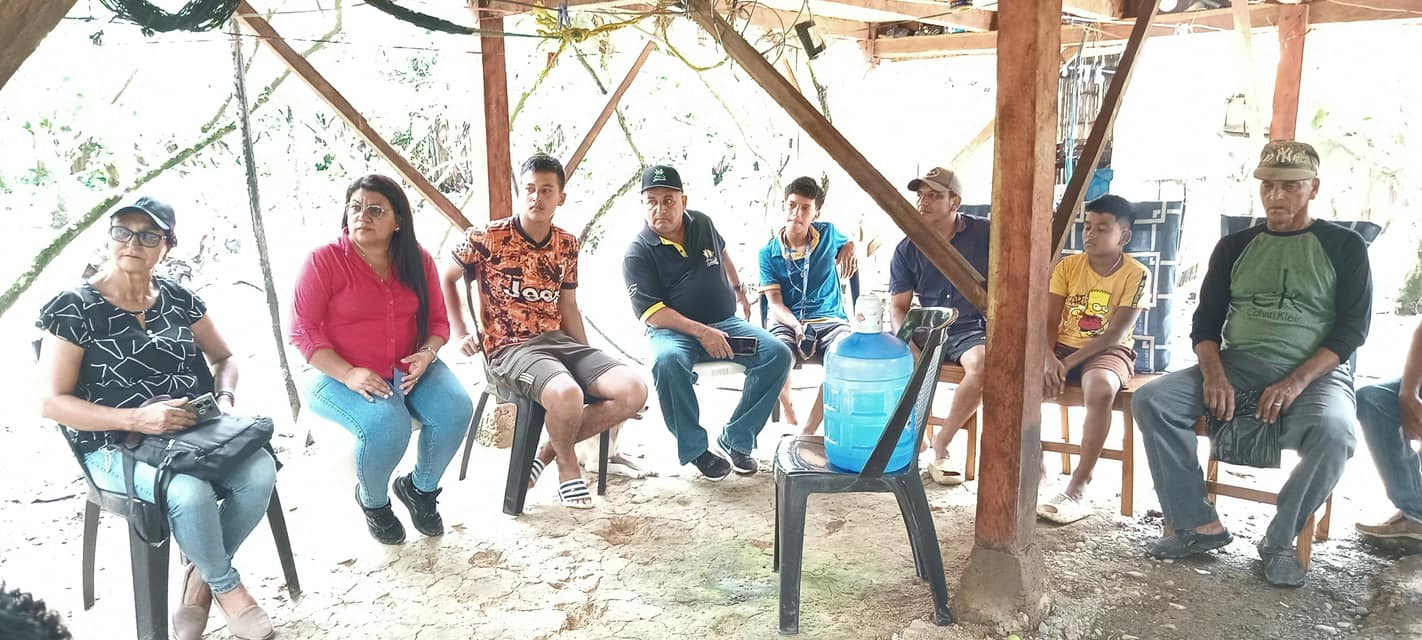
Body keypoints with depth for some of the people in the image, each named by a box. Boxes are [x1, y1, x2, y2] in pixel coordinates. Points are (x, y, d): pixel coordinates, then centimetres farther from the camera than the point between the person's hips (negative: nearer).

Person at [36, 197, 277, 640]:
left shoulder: (179, 299, 8)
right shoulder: (75, 308, -6)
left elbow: (223, 358, 19)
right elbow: (52, 402, -9)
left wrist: (224, 397, -4)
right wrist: (137, 419, -21)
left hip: (191, 433, 5)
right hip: (115, 448, -4)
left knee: (259, 471, -25)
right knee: (191, 493, -34)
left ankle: (202, 579, -2)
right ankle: (226, 586, -6)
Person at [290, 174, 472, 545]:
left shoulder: (418, 261, 4)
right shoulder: (324, 260, -9)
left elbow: (438, 320, 10)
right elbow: (302, 330, -10)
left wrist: (427, 354, -13)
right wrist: (349, 374, -23)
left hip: (408, 368, 4)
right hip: (341, 375, -4)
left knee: (455, 409, -22)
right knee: (386, 426, -32)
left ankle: (421, 487, 9)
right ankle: (372, 500, 4)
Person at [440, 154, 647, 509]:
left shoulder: (567, 245, 10)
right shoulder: (487, 237, -5)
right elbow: (445, 278, 8)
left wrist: (591, 365, 12)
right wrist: (460, 333, 0)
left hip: (559, 341, 6)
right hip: (510, 348, -6)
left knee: (634, 391, -15)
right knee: (566, 395, -37)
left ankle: (546, 453, 1)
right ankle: (567, 465, -1)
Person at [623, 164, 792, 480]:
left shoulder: (701, 223, 7)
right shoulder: (638, 253, -9)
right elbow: (652, 312, -16)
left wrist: (739, 289, 33)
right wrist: (701, 332, -26)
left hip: (725, 322, 5)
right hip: (674, 330, -5)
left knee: (778, 354, -19)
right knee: (667, 360, -40)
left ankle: (736, 438, -8)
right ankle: (695, 448, -20)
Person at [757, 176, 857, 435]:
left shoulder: (827, 234, 7)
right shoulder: (769, 252, 2)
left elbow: (848, 243, 32)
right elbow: (775, 302, -3)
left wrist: (848, 252, 6)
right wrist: (797, 326, -22)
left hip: (830, 319, 1)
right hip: (787, 321, -1)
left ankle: (809, 429, -21)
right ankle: (789, 412, -1)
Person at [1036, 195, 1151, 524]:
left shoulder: (1136, 275, -9)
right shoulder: (1067, 266, 1)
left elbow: (1115, 335, -16)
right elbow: (1049, 322, -2)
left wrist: (1067, 364, -24)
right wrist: (1049, 359, -22)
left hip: (1108, 352, -4)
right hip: (1063, 348, 4)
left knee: (1100, 387, -39)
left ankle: (1078, 488, -29)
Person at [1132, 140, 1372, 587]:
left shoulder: (1343, 247, 6)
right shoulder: (1234, 247, 13)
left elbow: (1352, 327, -2)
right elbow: (1206, 320, 9)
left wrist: (1296, 382, -18)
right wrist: (1213, 373, -12)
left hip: (1315, 373, -3)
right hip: (1236, 366, 3)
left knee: (1333, 431, -37)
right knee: (1151, 400, -21)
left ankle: (1280, 540, -13)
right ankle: (1200, 524, -14)